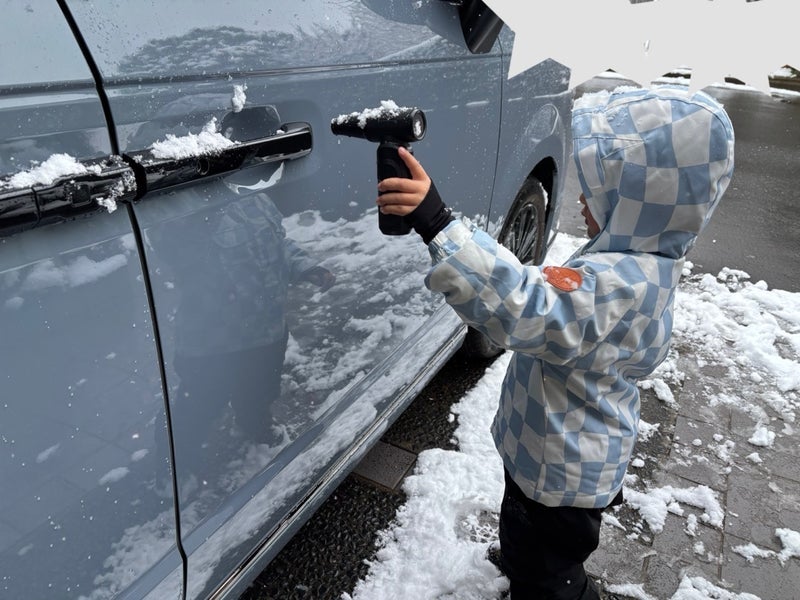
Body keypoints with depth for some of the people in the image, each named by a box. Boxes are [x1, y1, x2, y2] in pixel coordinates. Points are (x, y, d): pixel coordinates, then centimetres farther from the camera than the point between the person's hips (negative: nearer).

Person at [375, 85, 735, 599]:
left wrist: (437, 224, -61)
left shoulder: (616, 284, -39)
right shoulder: (641, 262, -5)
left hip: (560, 474, -10)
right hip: (576, 452, 10)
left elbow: (526, 309, -55)